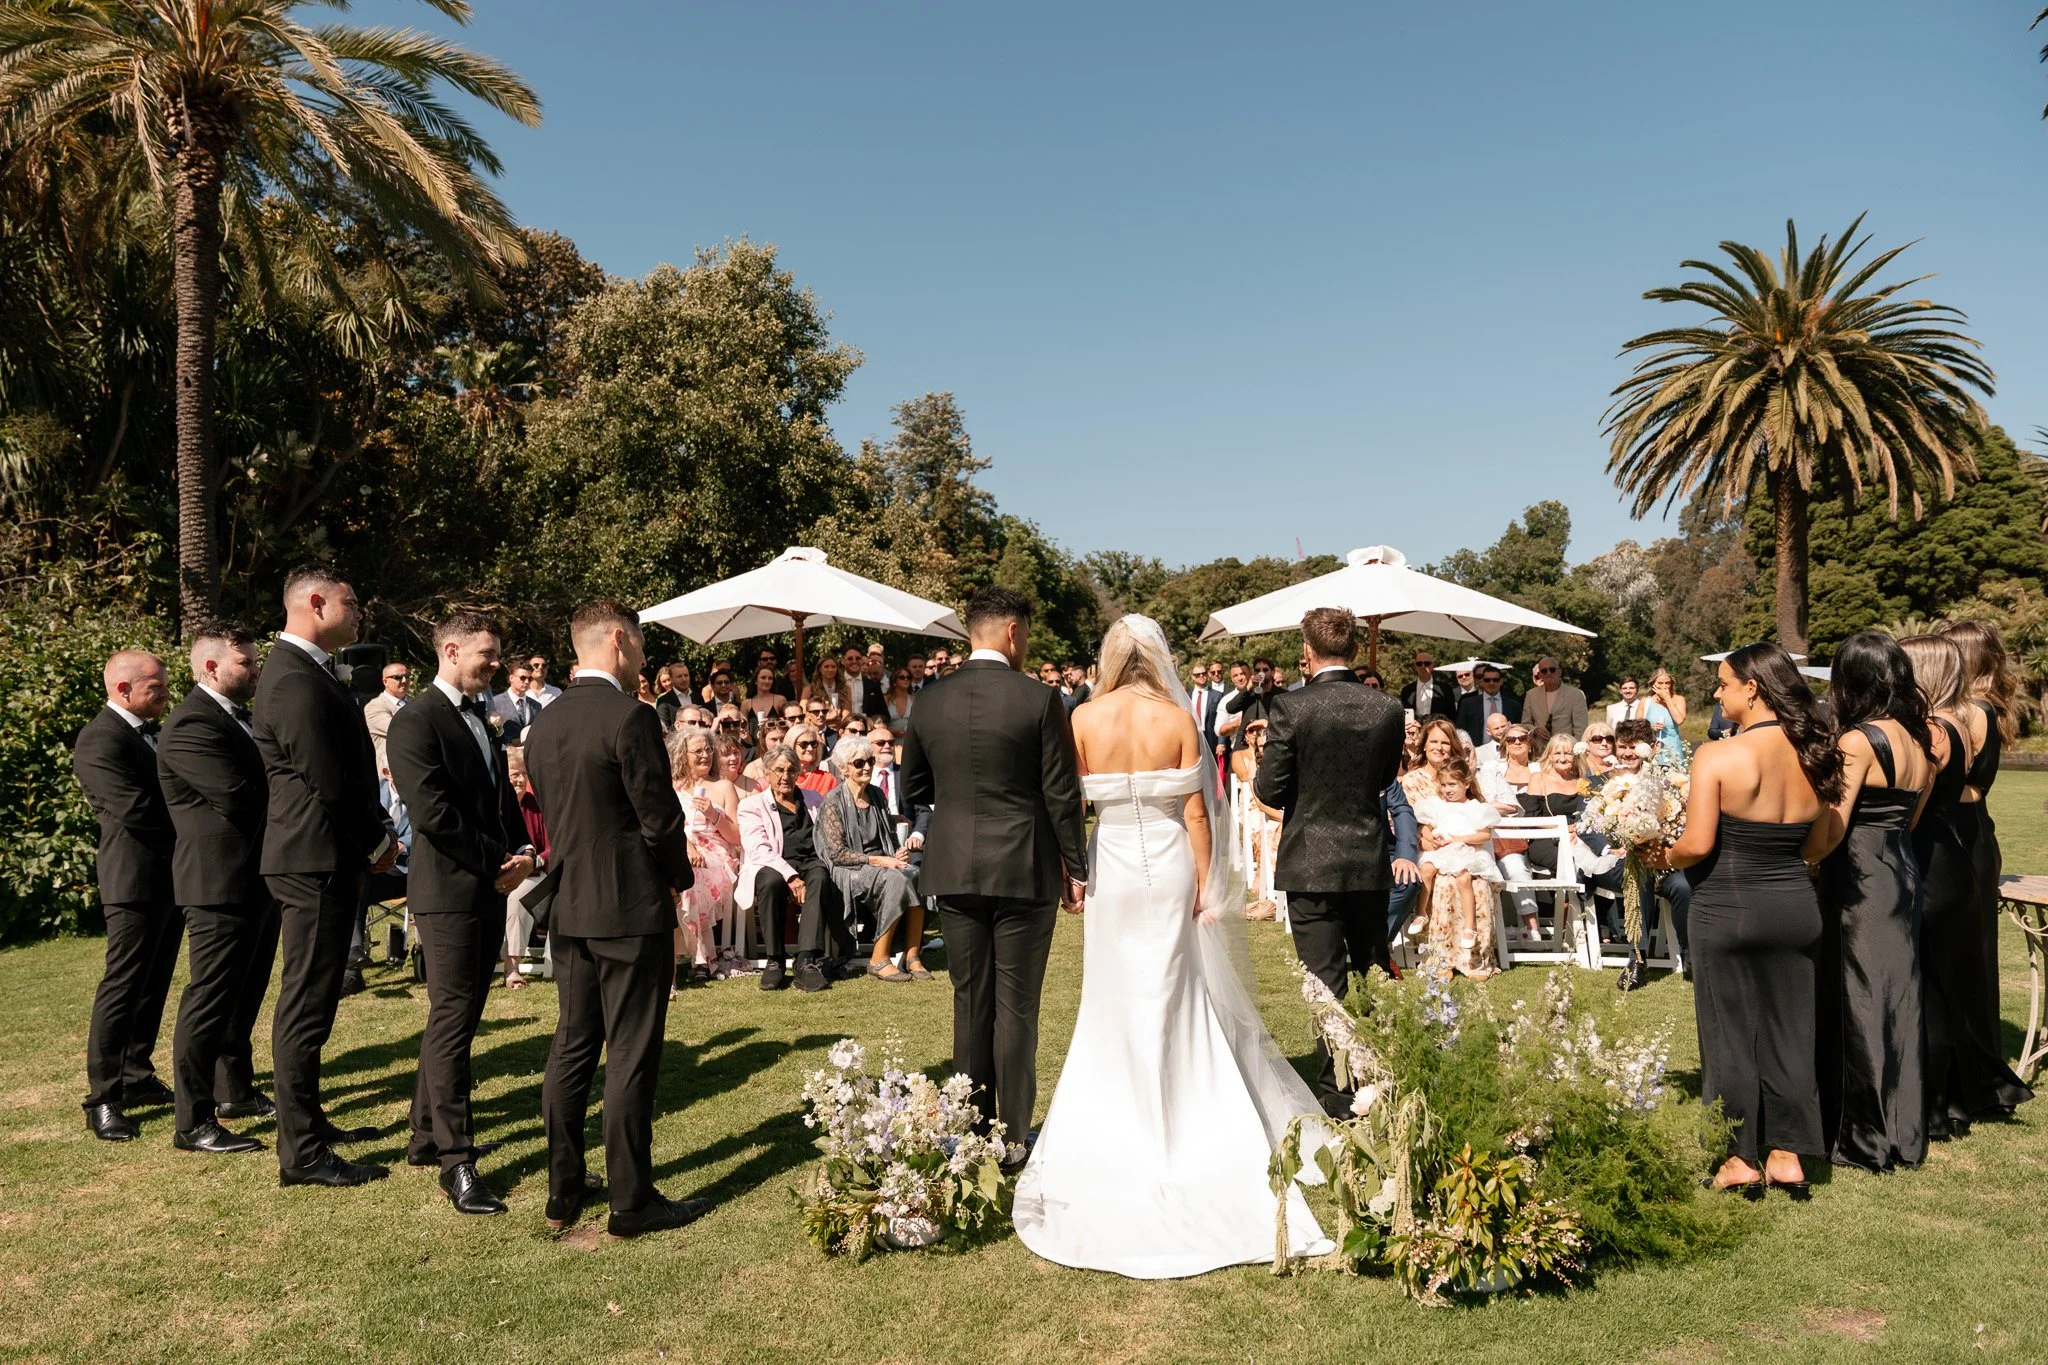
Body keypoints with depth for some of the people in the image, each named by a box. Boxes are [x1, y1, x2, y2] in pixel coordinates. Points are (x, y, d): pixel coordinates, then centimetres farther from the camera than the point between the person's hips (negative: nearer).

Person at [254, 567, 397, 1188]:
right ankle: (301, 1153, 5)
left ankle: (308, 1120, 32)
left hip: (321, 860, 11)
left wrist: (375, 835, 9)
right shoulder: (297, 681, -19)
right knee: (306, 1005, -3)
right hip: (317, 861, -11)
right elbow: (330, 784, -21)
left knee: (310, 1000, 19)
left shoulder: (303, 671, 14)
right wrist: (378, 842, -8)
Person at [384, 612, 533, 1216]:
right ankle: (456, 1161, -3)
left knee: (459, 1018, 13)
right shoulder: (416, 721, -10)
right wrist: (498, 864, -14)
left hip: (490, 890, 8)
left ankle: (428, 1138, 24)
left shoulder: (483, 721, 17)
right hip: (448, 890, -8)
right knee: (452, 1020, -6)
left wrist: (523, 852, 1)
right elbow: (432, 814, -19)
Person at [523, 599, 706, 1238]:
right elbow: (660, 817, -15)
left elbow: (550, 812, 12)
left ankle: (562, 1191, 24)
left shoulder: (544, 722, 8)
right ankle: (631, 1201, 9)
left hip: (567, 906, 8)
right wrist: (682, 878, 2)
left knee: (572, 1047, 15)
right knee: (631, 1056, 0)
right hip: (631, 907, -8)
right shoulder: (630, 717, -16)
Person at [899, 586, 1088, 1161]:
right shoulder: (1039, 700, -11)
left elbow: (913, 788, 10)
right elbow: (1062, 794, -9)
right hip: (1024, 871, -3)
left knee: (970, 1002, 14)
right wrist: (1076, 870, 1)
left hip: (955, 871, 3)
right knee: (1016, 1006, 6)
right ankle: (1013, 1136, 12)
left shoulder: (929, 701, 0)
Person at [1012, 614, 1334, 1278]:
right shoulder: (1178, 718, -8)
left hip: (1109, 868, 0)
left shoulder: (1084, 720, -6)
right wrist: (1207, 887, -1)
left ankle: (1118, 1122, 22)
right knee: (1171, 996, 12)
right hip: (1170, 868, 0)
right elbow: (1196, 811, -7)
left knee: (1115, 1000, 13)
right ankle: (1175, 1120, 20)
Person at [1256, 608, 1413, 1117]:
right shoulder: (1388, 709, -3)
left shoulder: (1289, 708, -16)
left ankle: (1338, 1091, 8)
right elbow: (1385, 779, 8)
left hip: (1310, 864, -4)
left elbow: (1269, 790, -12)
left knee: (1326, 980, 3)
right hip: (1370, 862, 4)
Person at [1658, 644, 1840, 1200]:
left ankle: (1742, 1160, 18)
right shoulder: (1813, 757, 1)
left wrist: (1663, 858, 1)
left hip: (1729, 909, -5)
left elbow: (1697, 845, -19)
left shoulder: (1717, 757, -17)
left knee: (1731, 1034, 8)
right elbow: (1817, 845, 9)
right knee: (1789, 1032, 15)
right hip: (1796, 905, 5)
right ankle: (1787, 1154, 25)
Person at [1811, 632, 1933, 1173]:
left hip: (1858, 880, -8)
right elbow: (1910, 816, 13)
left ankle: (1864, 1138, 13)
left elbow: (1832, 830, -19)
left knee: (1859, 1003, 2)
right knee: (1897, 998, 15)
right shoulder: (1924, 740, 7)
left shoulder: (1858, 742, -17)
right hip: (1904, 873, 8)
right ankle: (1904, 1129, 25)